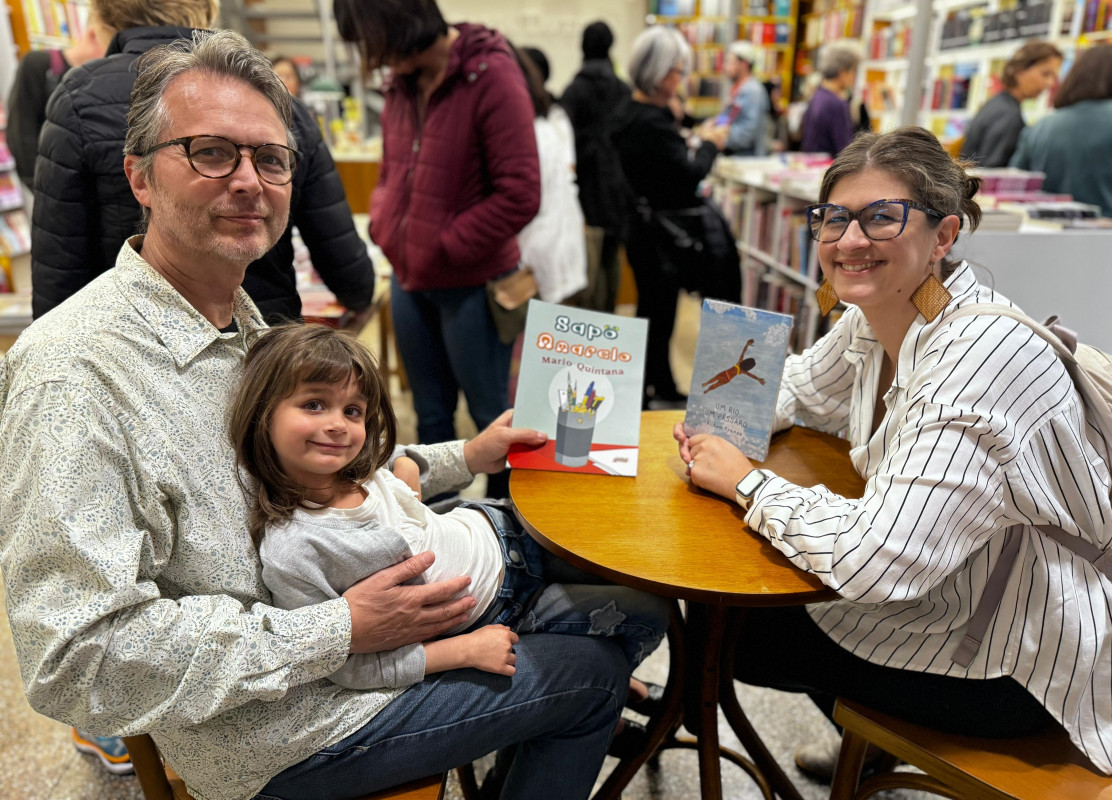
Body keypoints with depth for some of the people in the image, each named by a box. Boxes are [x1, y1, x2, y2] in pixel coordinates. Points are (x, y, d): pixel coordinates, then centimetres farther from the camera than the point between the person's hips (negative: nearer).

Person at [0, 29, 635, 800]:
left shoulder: (245, 323, 5)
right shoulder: (74, 369, -26)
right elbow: (78, 659, -28)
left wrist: (464, 458, 6)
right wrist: (343, 631, -27)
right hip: (280, 736, -9)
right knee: (596, 672, 1)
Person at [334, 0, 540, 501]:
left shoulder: (491, 75, -14)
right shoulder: (400, 84, 6)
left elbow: (519, 195, -19)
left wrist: (443, 248, -15)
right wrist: (382, 225, 0)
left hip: (472, 284, -6)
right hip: (409, 280, 7)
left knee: (490, 413, 9)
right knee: (431, 412, 17)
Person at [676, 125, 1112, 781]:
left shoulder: (982, 358, -32)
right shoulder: (872, 320, -6)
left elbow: (875, 562, -37)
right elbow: (794, 391, 12)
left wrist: (746, 482, -23)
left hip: (1021, 662, -7)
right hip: (944, 599, 8)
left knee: (735, 632, -1)